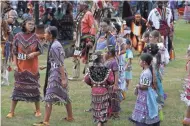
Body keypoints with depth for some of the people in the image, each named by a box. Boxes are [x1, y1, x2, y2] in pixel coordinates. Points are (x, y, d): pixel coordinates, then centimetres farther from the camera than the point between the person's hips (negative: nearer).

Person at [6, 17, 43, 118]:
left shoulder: (35, 37, -3)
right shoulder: (18, 36, -4)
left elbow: (40, 51, 4)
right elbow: (15, 52, 2)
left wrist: (34, 53, -16)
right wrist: (15, 65, -4)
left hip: (32, 68, 0)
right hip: (20, 67, 0)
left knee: (34, 87, 7)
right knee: (18, 88, 4)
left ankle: (38, 110, 21)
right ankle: (11, 111, 10)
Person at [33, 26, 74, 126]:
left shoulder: (55, 46, -17)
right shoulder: (54, 44, 12)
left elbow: (61, 64, -20)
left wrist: (63, 78, -21)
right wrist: (45, 67, 26)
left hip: (56, 74, -10)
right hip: (54, 73, 10)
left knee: (49, 97, -8)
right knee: (64, 96, 17)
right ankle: (70, 117, 27)